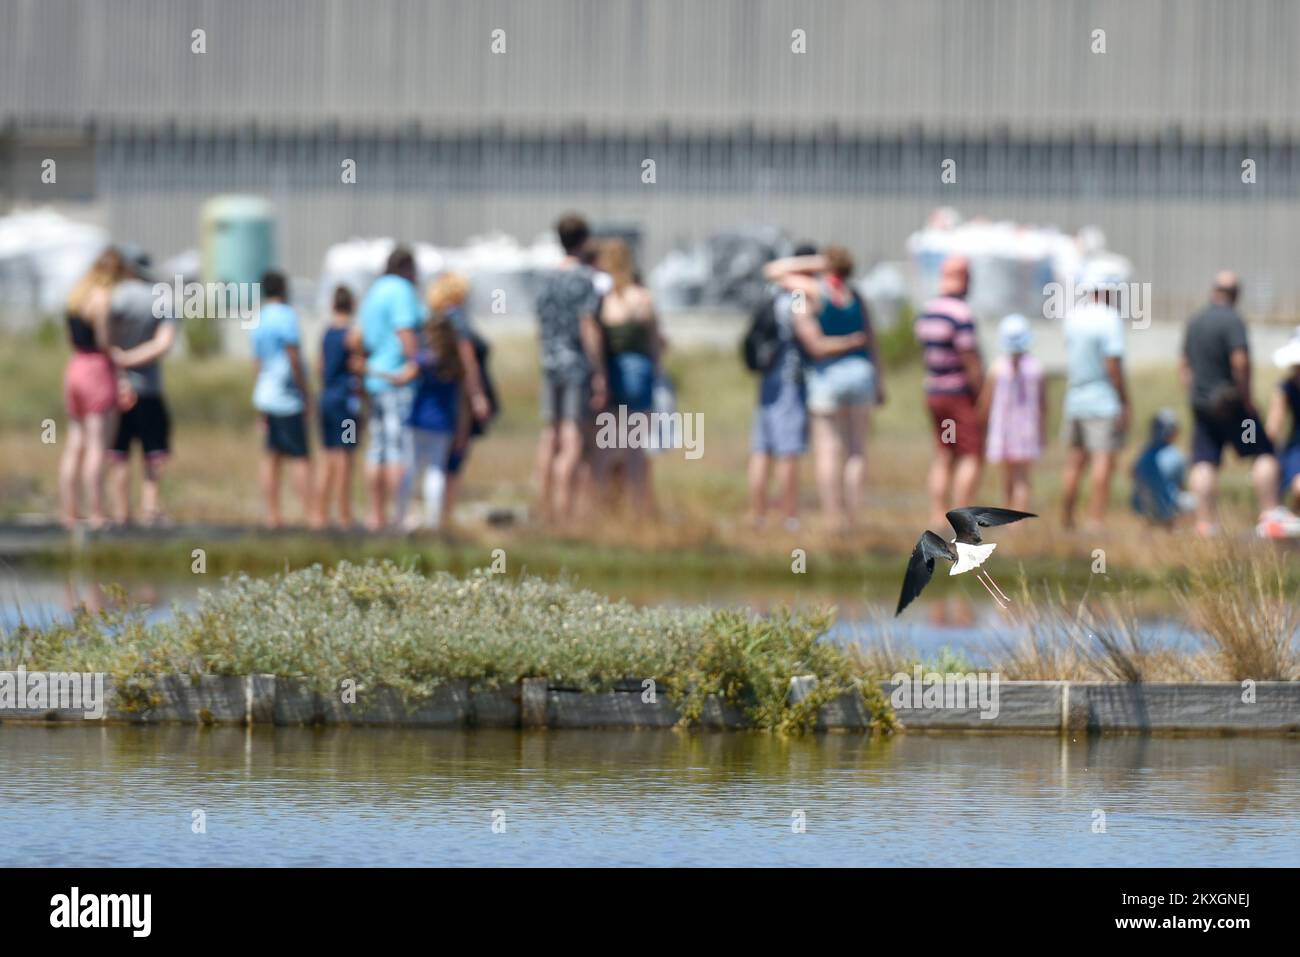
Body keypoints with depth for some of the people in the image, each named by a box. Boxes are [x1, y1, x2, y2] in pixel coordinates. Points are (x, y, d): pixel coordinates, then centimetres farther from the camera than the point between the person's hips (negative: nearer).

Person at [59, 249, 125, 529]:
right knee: (97, 446, -7)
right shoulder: (104, 298, -15)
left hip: (75, 368, 8)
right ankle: (97, 515, -9)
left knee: (74, 445, 11)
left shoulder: (77, 293, 12)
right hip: (99, 369, -8)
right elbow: (104, 341, -19)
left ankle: (69, 512, 11)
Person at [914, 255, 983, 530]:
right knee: (971, 458, -5)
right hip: (963, 394, -8)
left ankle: (937, 517, 7)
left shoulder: (926, 312, 8)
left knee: (942, 459, 11)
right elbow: (971, 361, -20)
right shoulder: (961, 314, -18)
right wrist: (983, 399, -14)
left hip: (934, 392, 8)